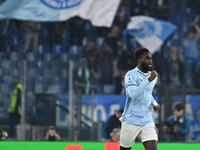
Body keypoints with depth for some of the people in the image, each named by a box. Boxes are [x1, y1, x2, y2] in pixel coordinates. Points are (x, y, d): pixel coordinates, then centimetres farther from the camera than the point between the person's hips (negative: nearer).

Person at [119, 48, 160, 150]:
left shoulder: (153, 76, 12)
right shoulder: (131, 75, -9)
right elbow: (133, 94, -25)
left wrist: (154, 103, 10)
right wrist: (149, 80, -29)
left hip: (147, 121, 5)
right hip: (131, 121, -5)